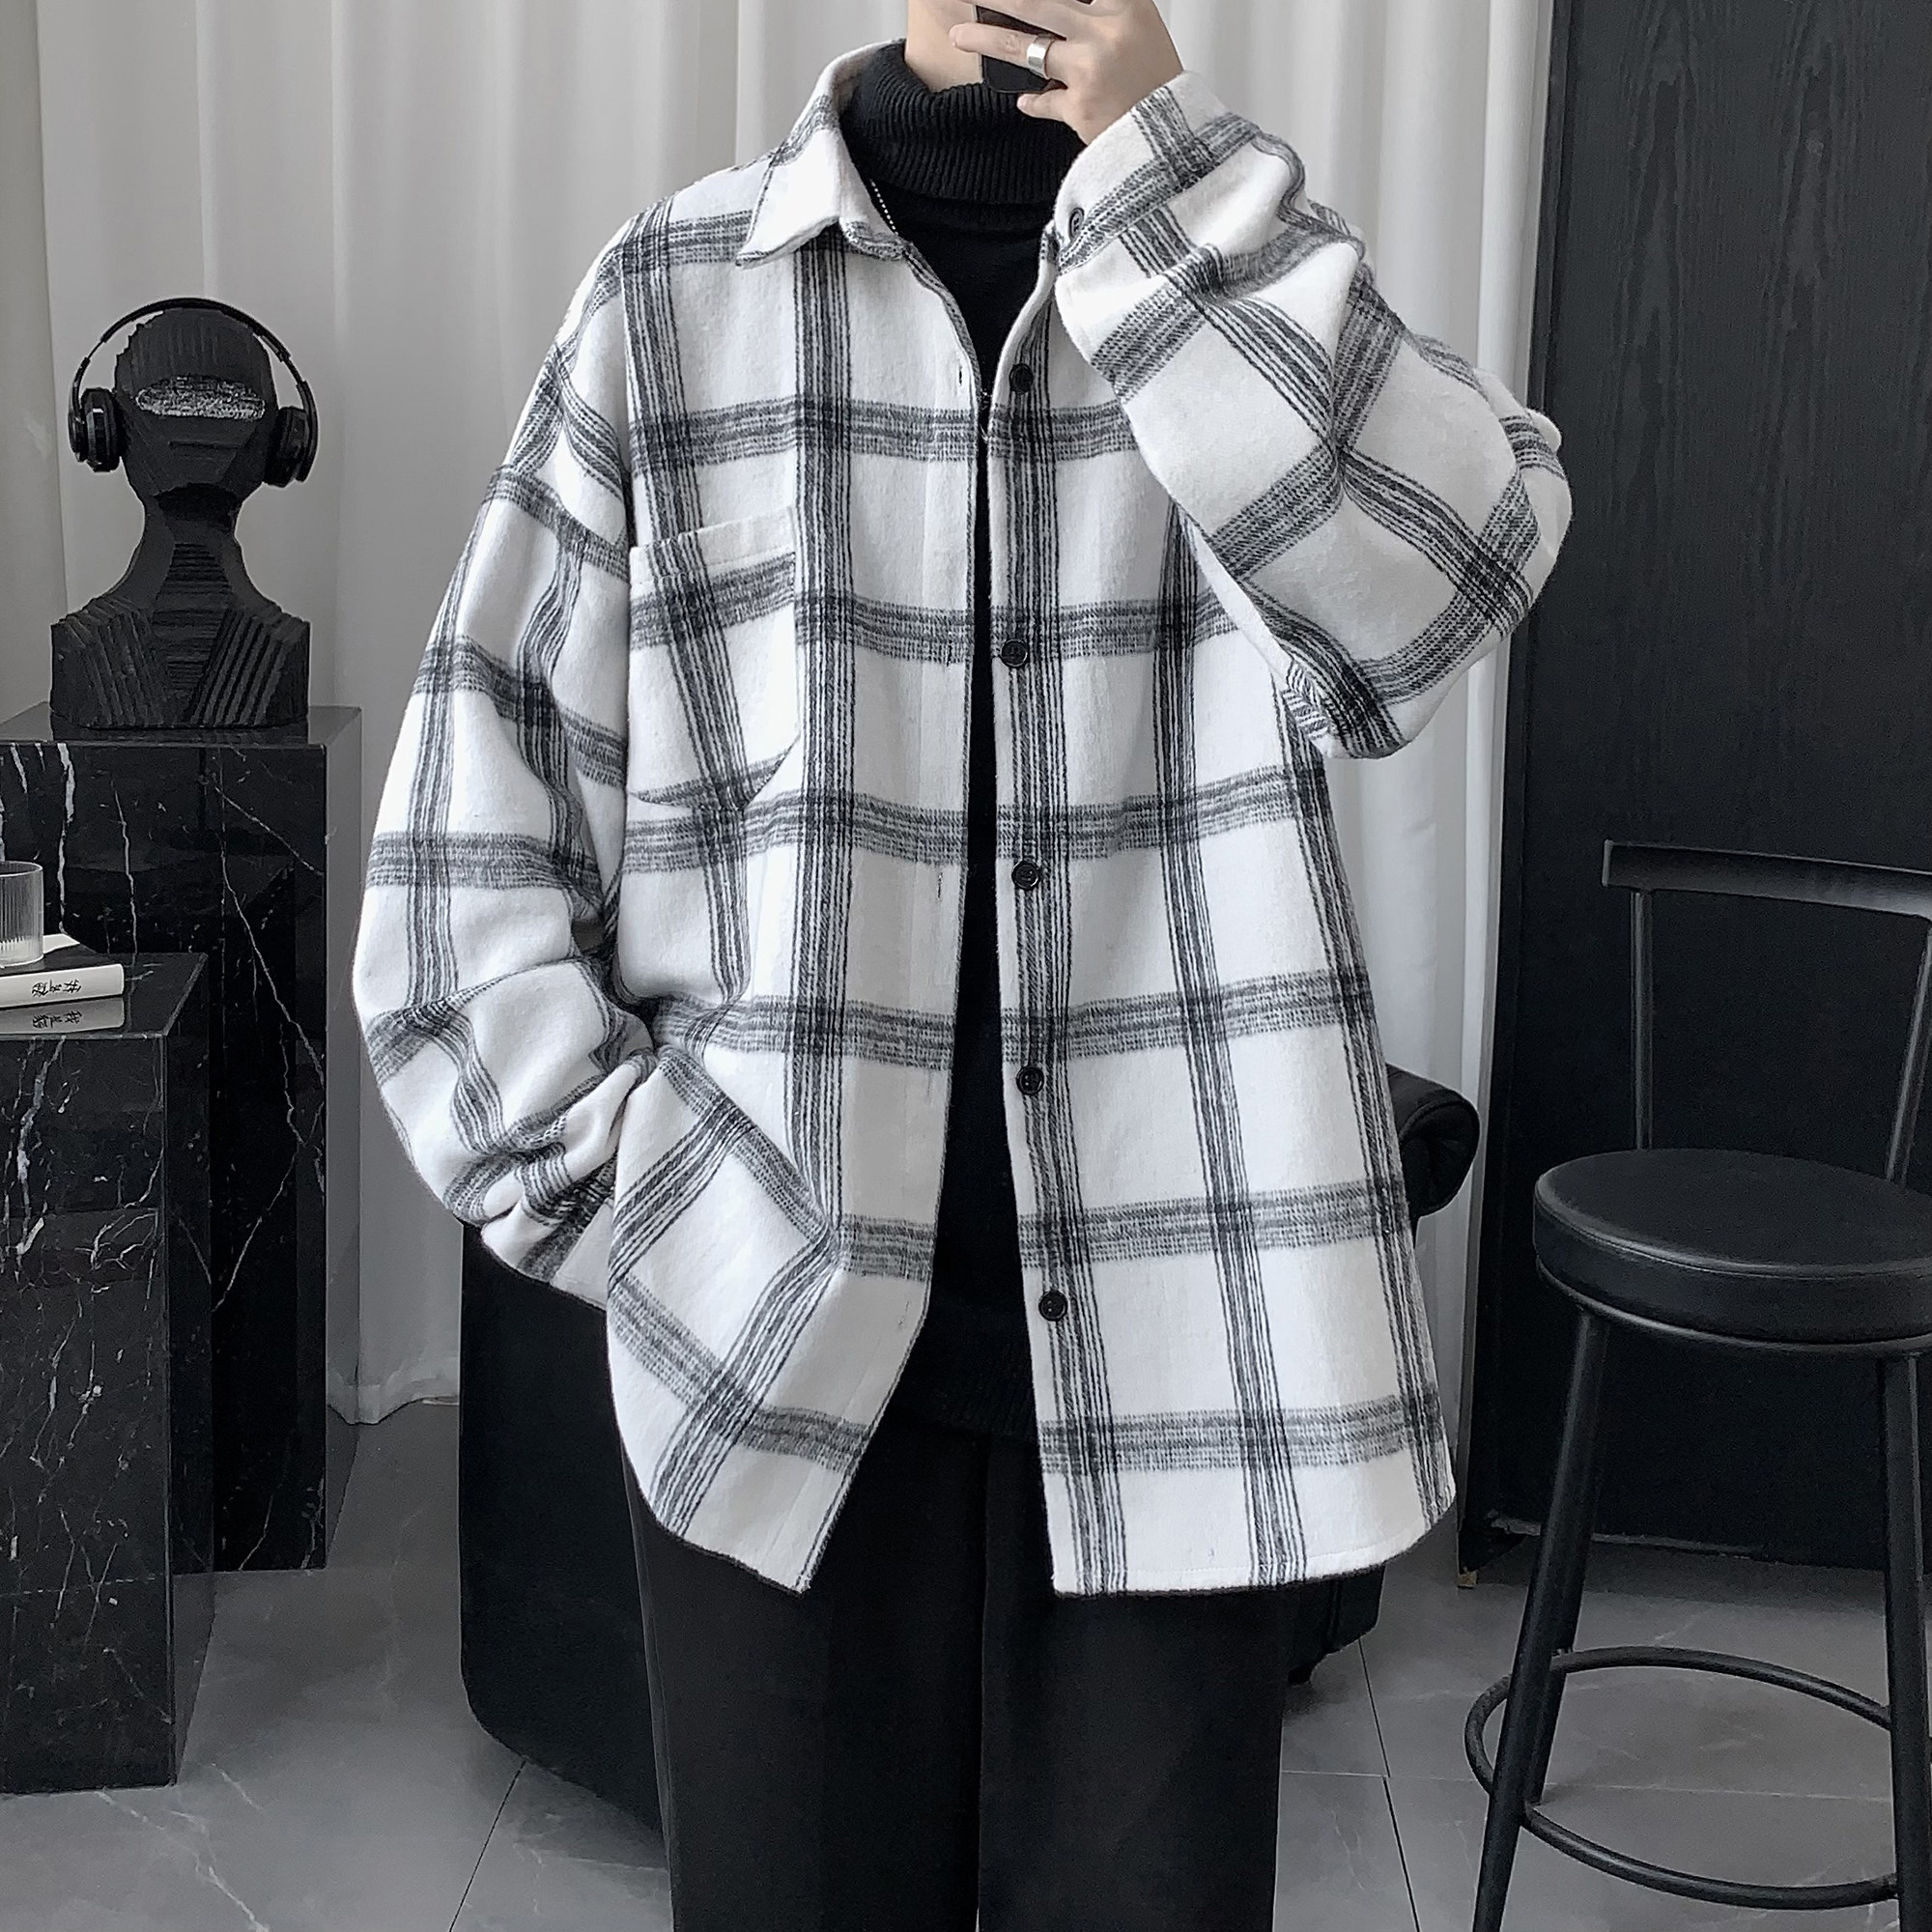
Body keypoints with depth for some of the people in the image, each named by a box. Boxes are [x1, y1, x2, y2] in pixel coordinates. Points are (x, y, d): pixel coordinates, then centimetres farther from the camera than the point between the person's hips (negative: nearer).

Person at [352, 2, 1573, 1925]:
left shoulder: (1247, 265, 7)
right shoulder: (676, 293, 2)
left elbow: (1444, 592, -13)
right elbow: (477, 804, 3)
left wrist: (1169, 166, -15)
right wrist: (624, 1196, -3)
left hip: (1170, 1316, 1)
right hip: (778, 1316, 0)